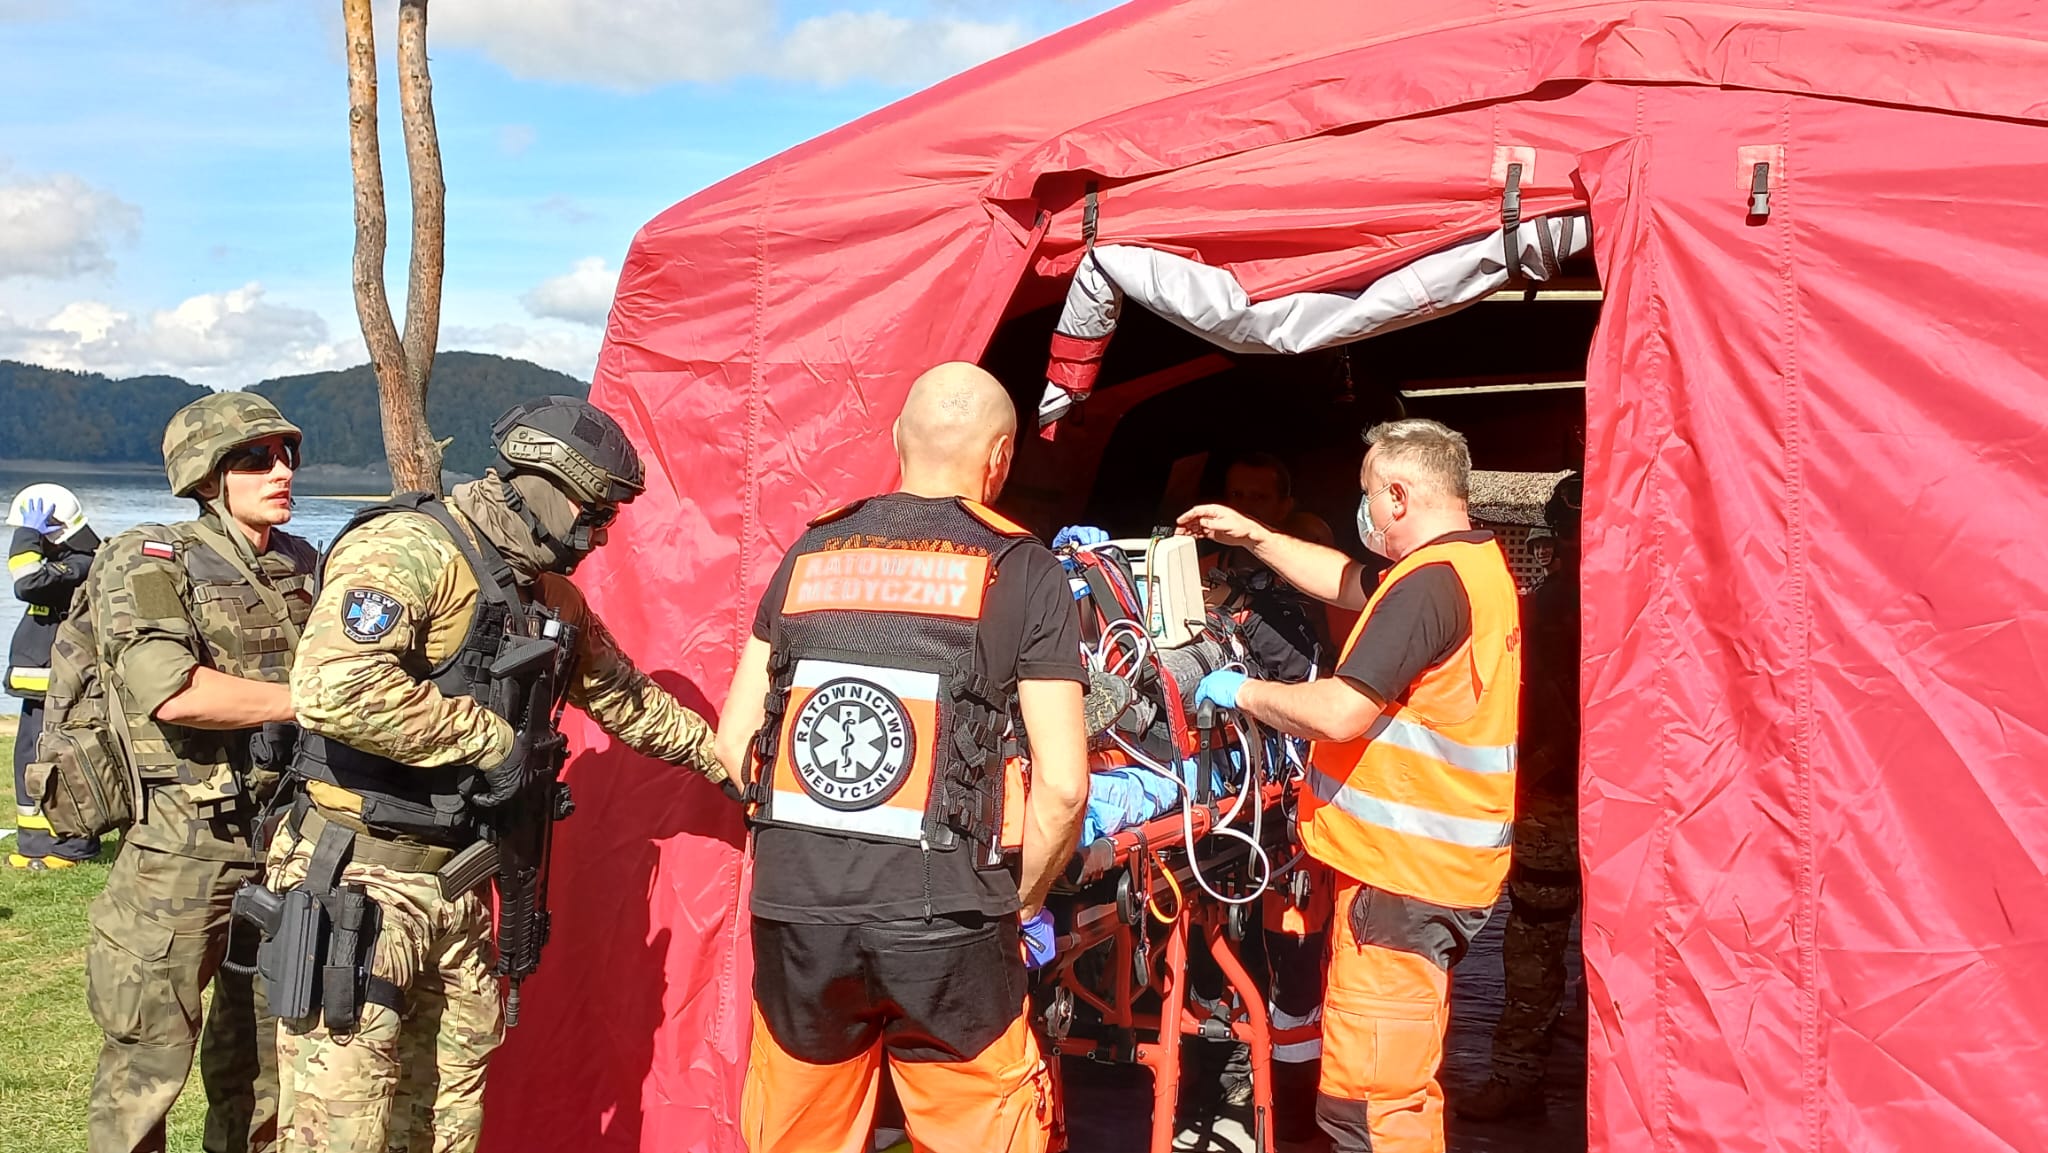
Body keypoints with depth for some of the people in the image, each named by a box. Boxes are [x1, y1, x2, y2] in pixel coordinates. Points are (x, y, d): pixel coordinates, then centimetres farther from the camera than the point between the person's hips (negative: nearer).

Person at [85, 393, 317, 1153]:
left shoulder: (302, 564, 12)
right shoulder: (148, 560, -8)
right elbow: (170, 690, -23)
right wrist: (307, 698, -17)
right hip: (183, 848, -6)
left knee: (264, 1053, 17)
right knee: (148, 1062, 0)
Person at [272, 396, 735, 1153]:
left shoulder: (554, 597, 13)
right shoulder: (408, 550, -16)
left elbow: (626, 700, 29)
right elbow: (332, 688, -30)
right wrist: (490, 738, -21)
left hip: (458, 887, 9)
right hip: (361, 879, -8)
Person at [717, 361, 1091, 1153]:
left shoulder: (810, 555, 9)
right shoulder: (1022, 571, -1)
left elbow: (732, 748, 10)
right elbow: (1062, 785, -6)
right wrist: (1022, 902, 9)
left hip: (796, 914, 4)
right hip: (943, 927, -3)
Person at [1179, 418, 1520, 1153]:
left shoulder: (1428, 584, -20)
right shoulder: (1479, 565, 13)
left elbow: (1339, 713, -25)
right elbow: (1347, 584, 27)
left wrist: (1242, 692, -9)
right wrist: (1251, 536, 25)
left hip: (1399, 872, -11)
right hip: (1447, 865, 11)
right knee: (1406, 1086, 21)